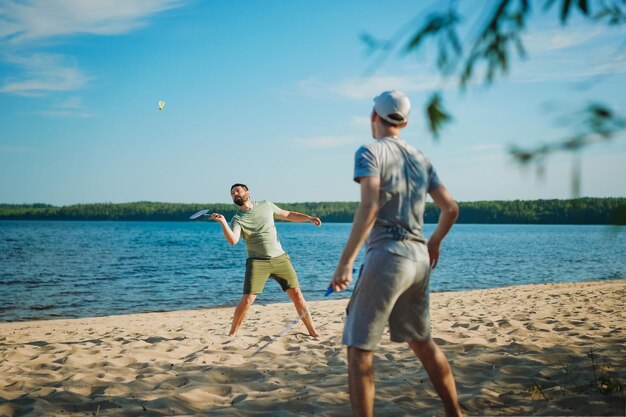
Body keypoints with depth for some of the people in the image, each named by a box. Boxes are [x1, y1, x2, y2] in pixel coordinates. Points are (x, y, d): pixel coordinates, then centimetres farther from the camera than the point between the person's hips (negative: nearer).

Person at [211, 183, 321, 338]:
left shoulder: (266, 206, 10)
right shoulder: (237, 219, 0)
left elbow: (288, 215, 20)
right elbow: (233, 240, -18)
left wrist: (309, 218, 10)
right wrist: (223, 222, -30)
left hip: (280, 258, 2)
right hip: (257, 261, -2)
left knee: (296, 294, -1)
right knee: (247, 299, -12)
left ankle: (313, 332, 8)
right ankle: (232, 334, 6)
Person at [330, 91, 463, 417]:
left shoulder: (370, 152, -3)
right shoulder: (420, 159, 17)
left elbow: (369, 206, -18)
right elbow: (451, 209, 18)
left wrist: (345, 262, -21)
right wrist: (434, 243, 35)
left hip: (387, 255, -7)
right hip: (419, 256, 8)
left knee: (359, 349, -4)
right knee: (422, 343, 21)